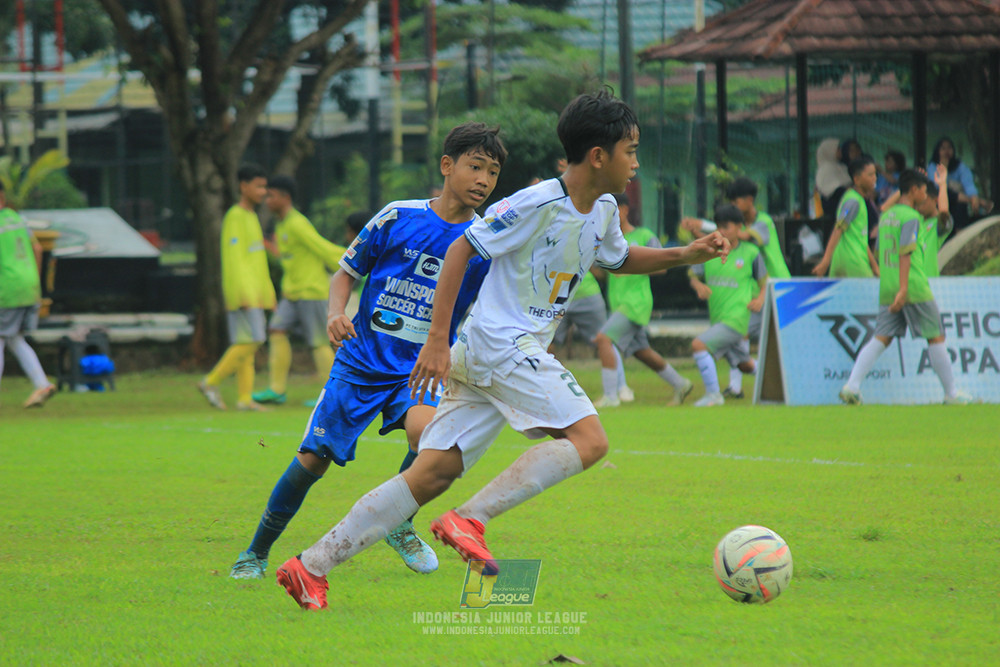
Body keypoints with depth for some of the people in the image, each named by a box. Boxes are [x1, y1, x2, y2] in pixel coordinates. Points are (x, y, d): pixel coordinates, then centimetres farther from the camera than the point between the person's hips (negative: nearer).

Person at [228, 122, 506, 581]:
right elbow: (345, 273, 7)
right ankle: (256, 553, 16)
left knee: (425, 428, -32)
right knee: (312, 460, -5)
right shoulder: (398, 217, -4)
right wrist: (336, 313, -13)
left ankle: (399, 524, -4)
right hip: (361, 361, 0)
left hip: (421, 370, 0)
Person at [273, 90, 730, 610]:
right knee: (589, 439, -17)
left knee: (435, 471, 1)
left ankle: (311, 566, -2)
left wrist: (684, 256, 18)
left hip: (521, 351, 9)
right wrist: (437, 339, -16)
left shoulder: (602, 212, 13)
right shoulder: (537, 204, -14)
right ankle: (470, 520, -21)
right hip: (499, 341, -9)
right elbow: (461, 249, -12)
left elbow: (619, 259, 34)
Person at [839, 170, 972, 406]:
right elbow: (905, 253, -18)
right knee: (936, 337, 4)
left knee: (881, 338, 1)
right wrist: (903, 290, -23)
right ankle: (951, 394, 10)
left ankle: (852, 386, -15)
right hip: (914, 288, -7)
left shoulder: (885, 216, 16)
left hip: (886, 289, 7)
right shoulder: (910, 217, -8)